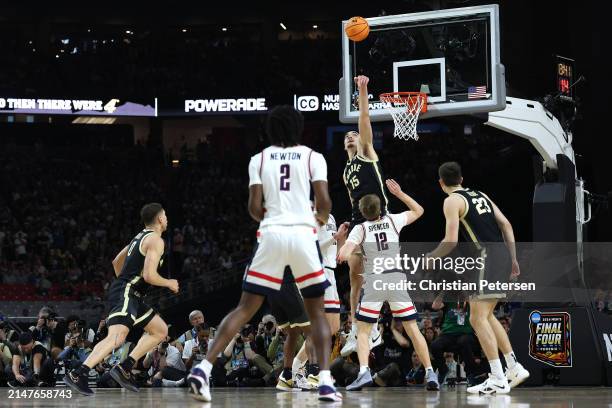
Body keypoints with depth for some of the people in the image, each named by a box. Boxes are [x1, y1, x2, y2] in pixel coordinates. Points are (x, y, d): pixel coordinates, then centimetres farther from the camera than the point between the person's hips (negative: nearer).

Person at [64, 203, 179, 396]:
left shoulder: (140, 237, 20)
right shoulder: (155, 240, -10)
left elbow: (116, 262, 29)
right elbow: (149, 276, -19)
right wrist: (169, 283, -2)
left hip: (131, 296, 10)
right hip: (126, 293, -10)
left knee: (161, 330, 16)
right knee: (116, 337, -25)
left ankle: (124, 367, 5)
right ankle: (77, 374, -35)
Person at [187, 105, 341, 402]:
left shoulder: (259, 159, 11)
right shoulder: (313, 157, 8)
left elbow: (254, 207, 4)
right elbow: (324, 202, -2)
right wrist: (321, 219, 21)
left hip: (270, 234, 1)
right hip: (303, 234, -1)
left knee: (246, 308, 6)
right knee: (316, 312, 11)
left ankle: (204, 368, -9)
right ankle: (326, 382, -5)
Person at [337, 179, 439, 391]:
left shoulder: (360, 229, 5)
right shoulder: (393, 220, 11)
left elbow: (343, 256, -9)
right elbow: (419, 211, 28)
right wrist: (399, 193, 27)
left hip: (374, 281, -2)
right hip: (397, 278, 2)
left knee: (363, 331, 5)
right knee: (412, 328, 6)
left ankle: (364, 372, -17)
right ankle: (430, 374, -1)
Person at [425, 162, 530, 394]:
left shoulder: (452, 201, -3)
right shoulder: (480, 195, 21)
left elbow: (451, 241, -12)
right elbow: (506, 225, 16)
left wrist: (431, 259, 4)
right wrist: (513, 259, 18)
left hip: (488, 257, -9)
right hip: (503, 255, 9)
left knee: (478, 318, -8)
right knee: (486, 316, 20)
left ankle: (498, 380, -14)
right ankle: (514, 369, 20)